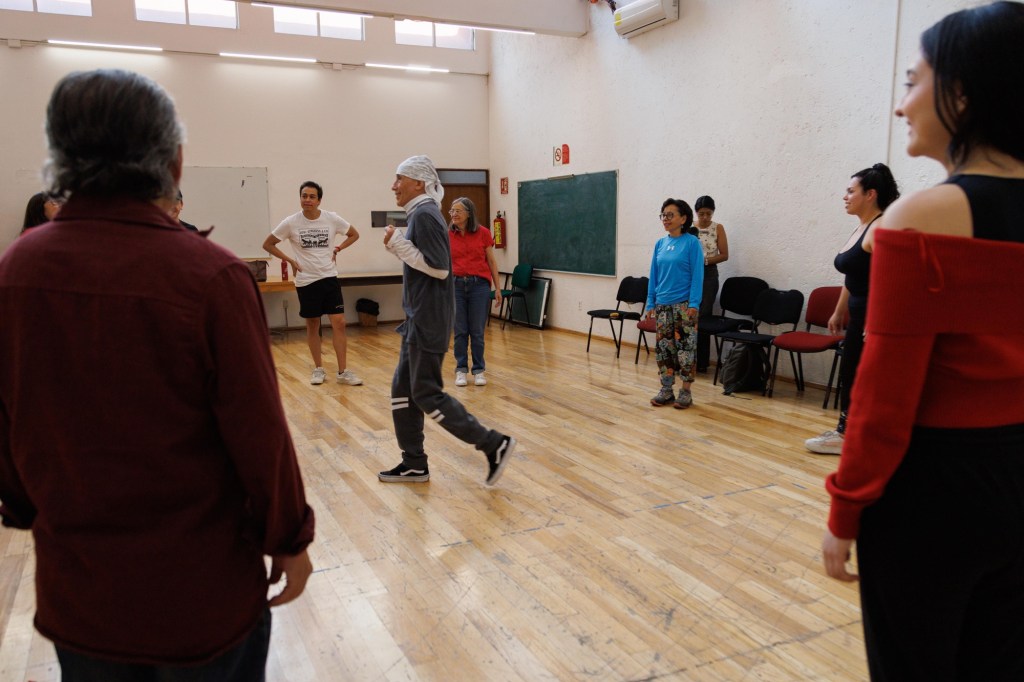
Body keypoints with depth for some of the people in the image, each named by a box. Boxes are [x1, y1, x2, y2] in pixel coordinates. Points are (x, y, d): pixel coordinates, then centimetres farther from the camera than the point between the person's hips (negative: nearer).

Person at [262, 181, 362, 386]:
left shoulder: (332, 219, -4)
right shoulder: (290, 223, -7)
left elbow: (354, 234, 12)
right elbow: (267, 244, 3)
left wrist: (337, 249, 0)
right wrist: (290, 260, -4)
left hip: (329, 278, 1)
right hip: (306, 281, 0)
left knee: (339, 323, -5)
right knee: (312, 326, 9)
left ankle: (343, 372, 1)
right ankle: (318, 369, 22)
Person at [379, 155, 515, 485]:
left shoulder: (425, 215, -15)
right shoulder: (420, 214, 15)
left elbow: (439, 268, -21)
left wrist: (398, 244, -17)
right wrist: (398, 244, 10)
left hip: (427, 322, -10)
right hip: (419, 321, 10)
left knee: (426, 394, -6)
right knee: (402, 390, 12)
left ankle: (495, 445, 0)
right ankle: (414, 464, 19)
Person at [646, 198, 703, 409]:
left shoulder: (692, 242, -7)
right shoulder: (660, 244, 9)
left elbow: (697, 275, -10)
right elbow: (654, 275, 11)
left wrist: (694, 304, -16)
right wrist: (650, 303, 8)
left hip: (684, 304, -5)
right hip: (662, 304, 5)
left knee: (685, 347, 0)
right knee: (662, 346, 8)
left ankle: (686, 392, 10)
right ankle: (666, 389, 19)